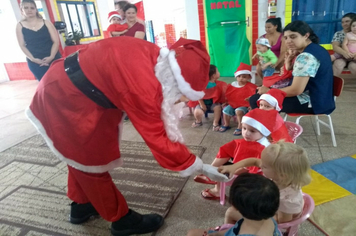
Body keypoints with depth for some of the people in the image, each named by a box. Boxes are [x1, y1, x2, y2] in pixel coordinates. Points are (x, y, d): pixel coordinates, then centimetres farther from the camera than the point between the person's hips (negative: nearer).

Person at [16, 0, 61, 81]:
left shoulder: (46, 23, 2)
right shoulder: (20, 26, 3)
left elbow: (56, 41, -2)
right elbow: (22, 45, 3)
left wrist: (51, 56, -15)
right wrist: (32, 59, -12)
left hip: (53, 59, 0)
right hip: (35, 62, 0)